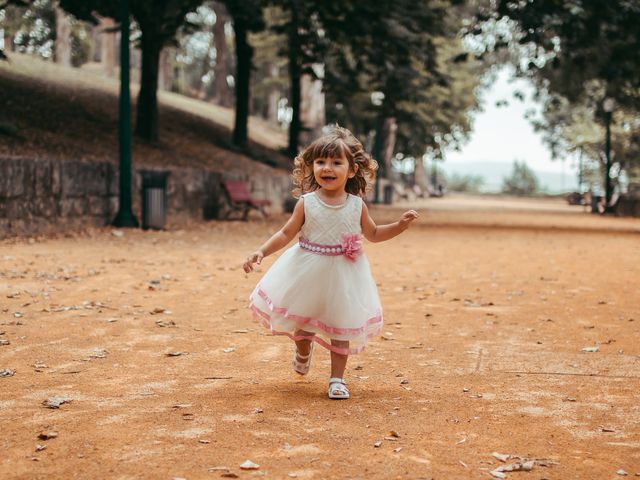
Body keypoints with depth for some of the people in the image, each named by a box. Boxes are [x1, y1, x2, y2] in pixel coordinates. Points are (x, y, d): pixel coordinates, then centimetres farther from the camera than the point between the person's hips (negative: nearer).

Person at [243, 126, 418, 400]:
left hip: (343, 274, 0)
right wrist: (262, 252, -14)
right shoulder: (306, 203, -9)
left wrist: (401, 225, -1)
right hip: (308, 272, 0)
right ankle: (303, 351, 47)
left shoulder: (357, 205, -4)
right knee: (302, 320, 13)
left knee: (340, 326, 3)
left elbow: (373, 234, 11)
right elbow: (287, 233, -3)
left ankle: (337, 378, 16)